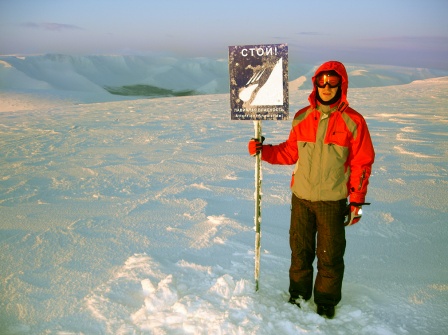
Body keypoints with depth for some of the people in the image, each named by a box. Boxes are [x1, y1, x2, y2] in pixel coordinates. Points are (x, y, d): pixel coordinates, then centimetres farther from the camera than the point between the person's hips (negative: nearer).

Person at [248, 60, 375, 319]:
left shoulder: (353, 121, -6)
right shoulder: (302, 117, 3)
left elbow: (362, 163, -3)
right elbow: (291, 152, 10)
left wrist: (356, 202, -5)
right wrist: (263, 151, -4)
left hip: (332, 200, -3)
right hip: (301, 197, 3)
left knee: (330, 255, 8)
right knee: (300, 249, 15)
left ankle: (327, 301, 28)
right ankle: (299, 292, 35)